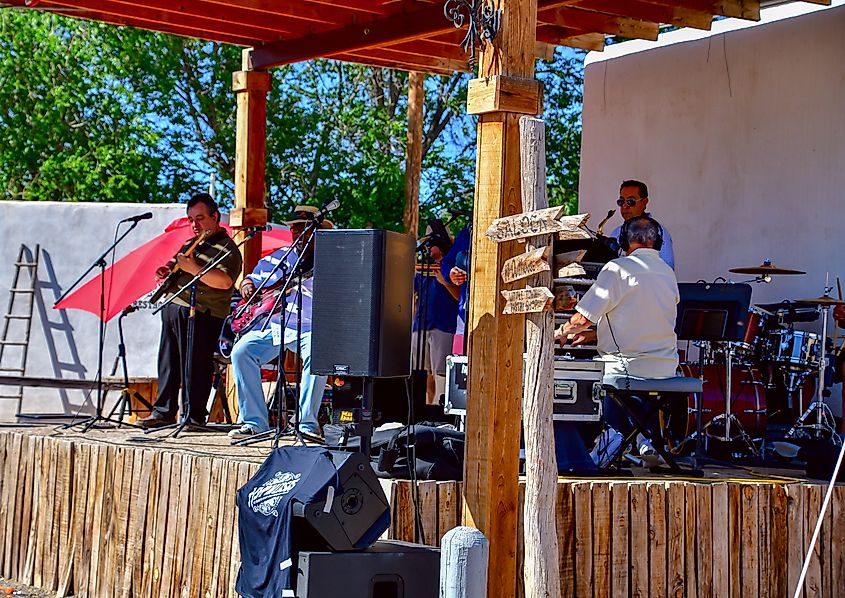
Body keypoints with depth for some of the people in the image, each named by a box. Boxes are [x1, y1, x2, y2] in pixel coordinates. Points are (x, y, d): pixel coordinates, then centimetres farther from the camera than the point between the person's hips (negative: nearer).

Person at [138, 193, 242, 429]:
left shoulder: (226, 248, -6)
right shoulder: (190, 244, 22)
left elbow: (225, 281, -21)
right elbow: (174, 267, 32)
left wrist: (193, 268, -23)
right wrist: (166, 272, 8)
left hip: (200, 314, -9)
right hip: (173, 309, 9)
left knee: (194, 365, -8)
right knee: (168, 363, 12)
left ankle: (195, 416, -1)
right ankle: (163, 411, 20)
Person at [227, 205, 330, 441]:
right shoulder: (276, 258, 17)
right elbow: (252, 279, 28)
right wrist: (247, 286, 3)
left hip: (310, 328, -4)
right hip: (273, 324, 4)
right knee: (241, 351, -21)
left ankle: (308, 423, -25)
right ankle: (254, 422, -16)